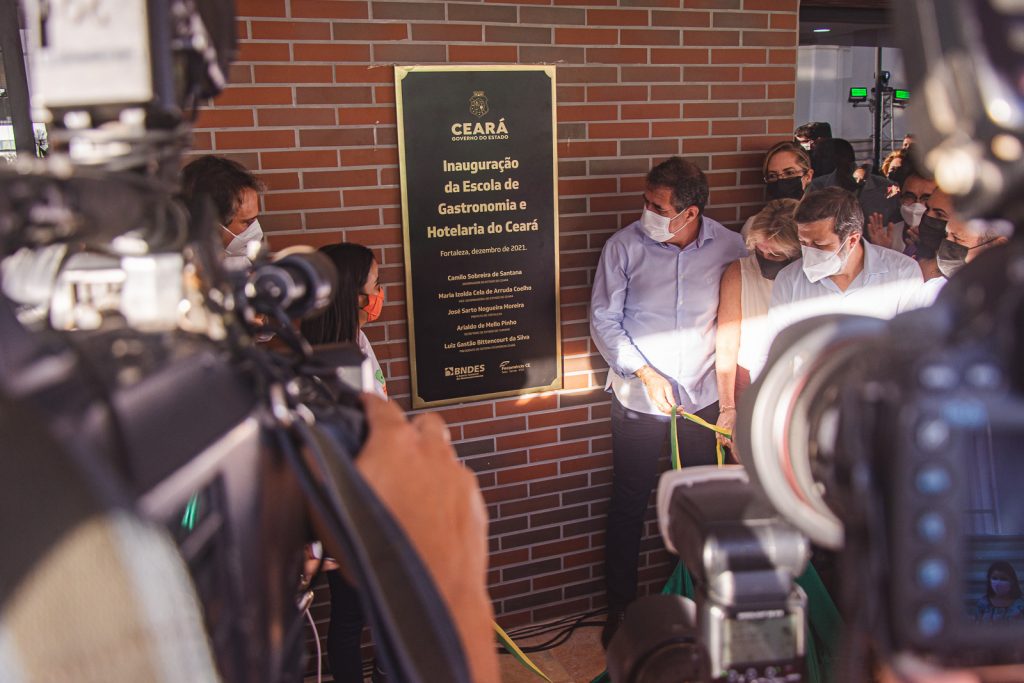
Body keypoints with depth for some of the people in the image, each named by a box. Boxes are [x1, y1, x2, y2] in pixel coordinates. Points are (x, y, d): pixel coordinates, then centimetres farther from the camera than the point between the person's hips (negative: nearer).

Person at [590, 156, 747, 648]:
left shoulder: (730, 247, -5)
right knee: (629, 506, 8)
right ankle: (620, 607, 26)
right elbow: (603, 320, -6)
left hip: (704, 398, 2)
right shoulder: (625, 246, -9)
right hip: (639, 401, -1)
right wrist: (644, 372, -14)